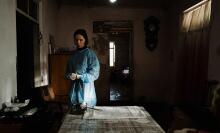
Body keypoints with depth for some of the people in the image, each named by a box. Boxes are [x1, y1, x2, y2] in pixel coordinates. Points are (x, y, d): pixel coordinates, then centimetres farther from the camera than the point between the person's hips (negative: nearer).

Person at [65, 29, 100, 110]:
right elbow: (68, 70, 16)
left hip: (86, 86, -5)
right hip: (74, 86, 5)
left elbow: (94, 74, -13)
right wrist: (69, 75, -7)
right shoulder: (73, 54, 9)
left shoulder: (90, 53, -9)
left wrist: (78, 76, -19)